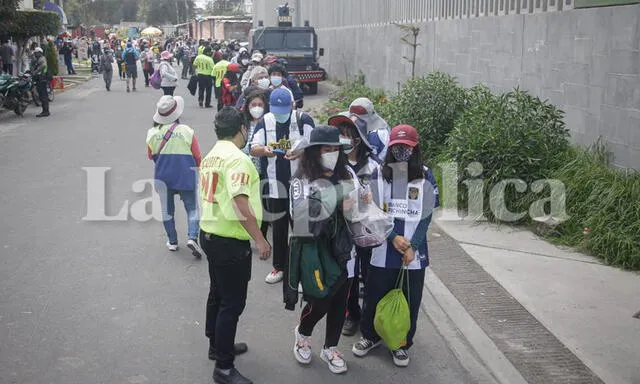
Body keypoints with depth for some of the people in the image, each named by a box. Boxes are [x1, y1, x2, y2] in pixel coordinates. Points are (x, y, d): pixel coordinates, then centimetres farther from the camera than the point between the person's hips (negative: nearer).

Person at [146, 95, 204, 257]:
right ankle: (192, 237, -12)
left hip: (162, 176, 2)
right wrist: (197, 166, 16)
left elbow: (151, 156, 9)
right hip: (185, 176, -2)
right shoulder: (186, 131, -10)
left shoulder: (152, 133, -5)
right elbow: (197, 157, -3)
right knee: (192, 208, 6)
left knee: (167, 209, 16)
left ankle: (172, 241, 20)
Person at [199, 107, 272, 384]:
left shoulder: (211, 156, 10)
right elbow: (240, 203, -28)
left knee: (218, 294, 22)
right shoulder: (237, 159, -20)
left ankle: (218, 345, 39)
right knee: (233, 303, -1)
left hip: (210, 234, 10)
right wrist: (260, 239, -25)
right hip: (230, 242, -10)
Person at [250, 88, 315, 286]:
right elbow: (253, 149, 2)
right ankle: (279, 266, 26)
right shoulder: (265, 121, 4)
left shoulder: (304, 120, -5)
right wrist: (264, 150, -21)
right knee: (278, 228, 13)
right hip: (274, 186, 3)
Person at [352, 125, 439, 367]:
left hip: (414, 251, 0)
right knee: (374, 295, 9)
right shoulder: (380, 174, 1)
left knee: (409, 299, 7)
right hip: (383, 249, 1)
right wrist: (393, 237, -13)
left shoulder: (425, 175, -1)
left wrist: (412, 246, -11)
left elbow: (426, 215, -2)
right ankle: (370, 335, 30)